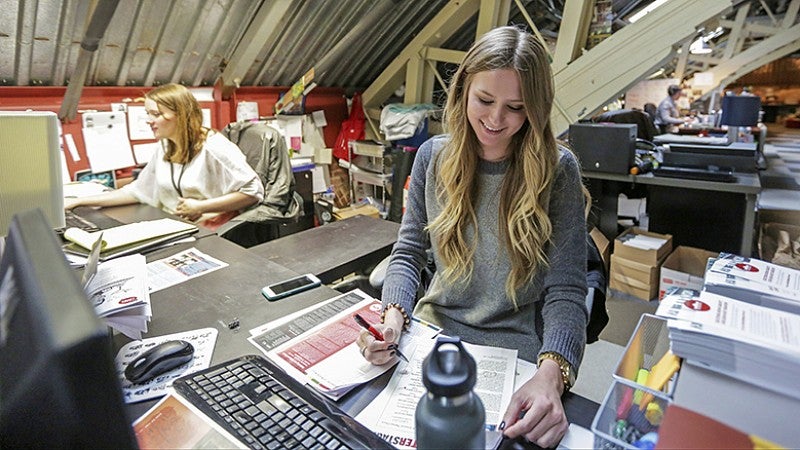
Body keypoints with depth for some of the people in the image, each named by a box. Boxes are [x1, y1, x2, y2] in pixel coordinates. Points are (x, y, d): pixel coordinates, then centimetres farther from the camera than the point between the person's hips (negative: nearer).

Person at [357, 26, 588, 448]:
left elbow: (566, 290, -13)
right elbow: (408, 252, 1)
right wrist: (393, 316, -17)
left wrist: (551, 375, -30)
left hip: (516, 352, -1)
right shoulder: (434, 155, -3)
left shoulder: (557, 169, -11)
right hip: (432, 332, 2)